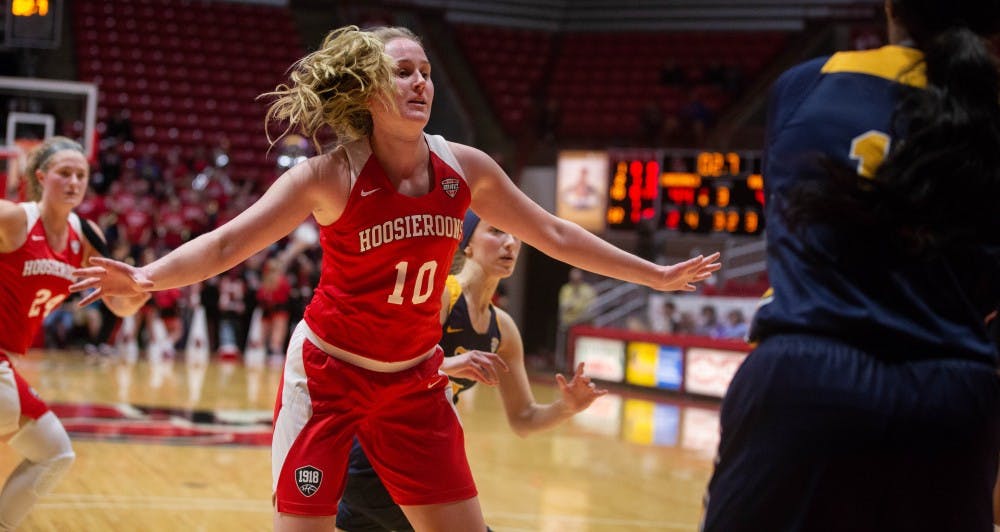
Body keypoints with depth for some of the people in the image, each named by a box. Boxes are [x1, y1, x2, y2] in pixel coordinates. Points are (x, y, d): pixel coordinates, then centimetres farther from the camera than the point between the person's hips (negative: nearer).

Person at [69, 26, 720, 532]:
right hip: (329, 374, -4)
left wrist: (658, 275, 10)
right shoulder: (331, 176, -18)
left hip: (416, 381, 4)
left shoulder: (464, 168, -6)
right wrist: (148, 277, -42)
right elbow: (228, 242, -23)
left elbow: (554, 235, 6)